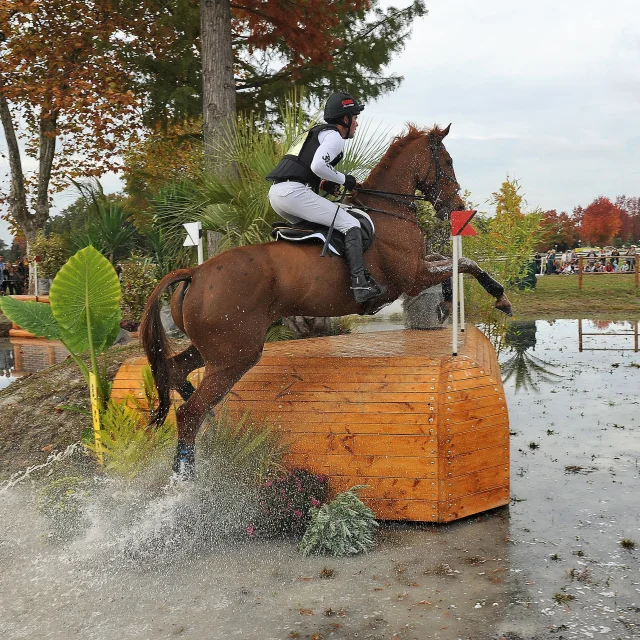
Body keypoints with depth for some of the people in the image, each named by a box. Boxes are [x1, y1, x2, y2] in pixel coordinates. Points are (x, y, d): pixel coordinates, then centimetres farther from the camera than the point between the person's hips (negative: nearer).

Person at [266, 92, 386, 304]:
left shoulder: (317, 132, 29)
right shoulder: (334, 136, 0)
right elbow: (317, 165, -17)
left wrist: (326, 182, 19)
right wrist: (343, 179, -3)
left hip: (274, 193, 10)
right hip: (293, 192, -10)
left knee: (313, 226, 31)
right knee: (351, 225, -7)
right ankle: (361, 283, -17)